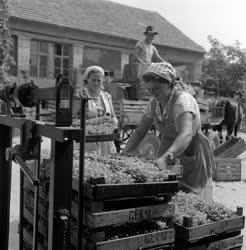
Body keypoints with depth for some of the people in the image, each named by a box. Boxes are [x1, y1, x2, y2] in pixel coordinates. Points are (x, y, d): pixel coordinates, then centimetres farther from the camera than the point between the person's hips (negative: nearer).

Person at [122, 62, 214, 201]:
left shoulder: (183, 100, -25)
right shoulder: (154, 103, -2)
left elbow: (186, 135, -41)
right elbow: (139, 132, 1)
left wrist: (165, 158, -55)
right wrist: (123, 154, -12)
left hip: (192, 157, -6)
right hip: (168, 156, 6)